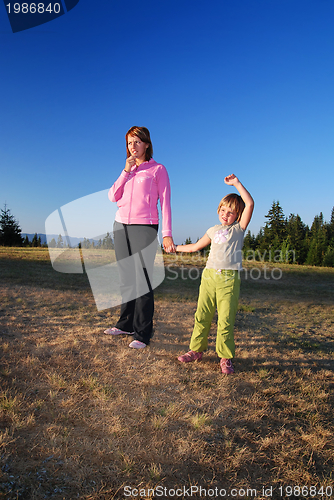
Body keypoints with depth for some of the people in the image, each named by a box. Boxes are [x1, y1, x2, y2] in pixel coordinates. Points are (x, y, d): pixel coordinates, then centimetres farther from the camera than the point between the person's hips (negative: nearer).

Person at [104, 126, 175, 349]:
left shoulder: (158, 169, 3)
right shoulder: (127, 169, 18)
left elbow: (165, 202, -4)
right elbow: (113, 196, 7)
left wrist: (167, 234, -13)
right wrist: (126, 171, -2)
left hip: (144, 227, -5)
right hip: (121, 226, 5)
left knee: (142, 279, -7)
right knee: (126, 277, 8)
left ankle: (143, 333, 1)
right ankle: (126, 324, 20)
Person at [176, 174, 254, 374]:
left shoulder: (239, 228, 8)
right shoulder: (213, 230, 19)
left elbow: (250, 204, -6)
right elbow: (196, 246, 31)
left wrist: (237, 183, -6)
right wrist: (176, 247, 38)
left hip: (229, 278, -4)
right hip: (209, 275, 4)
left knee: (226, 320, -3)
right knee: (202, 316, 6)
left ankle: (226, 358, 11)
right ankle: (197, 350, 21)